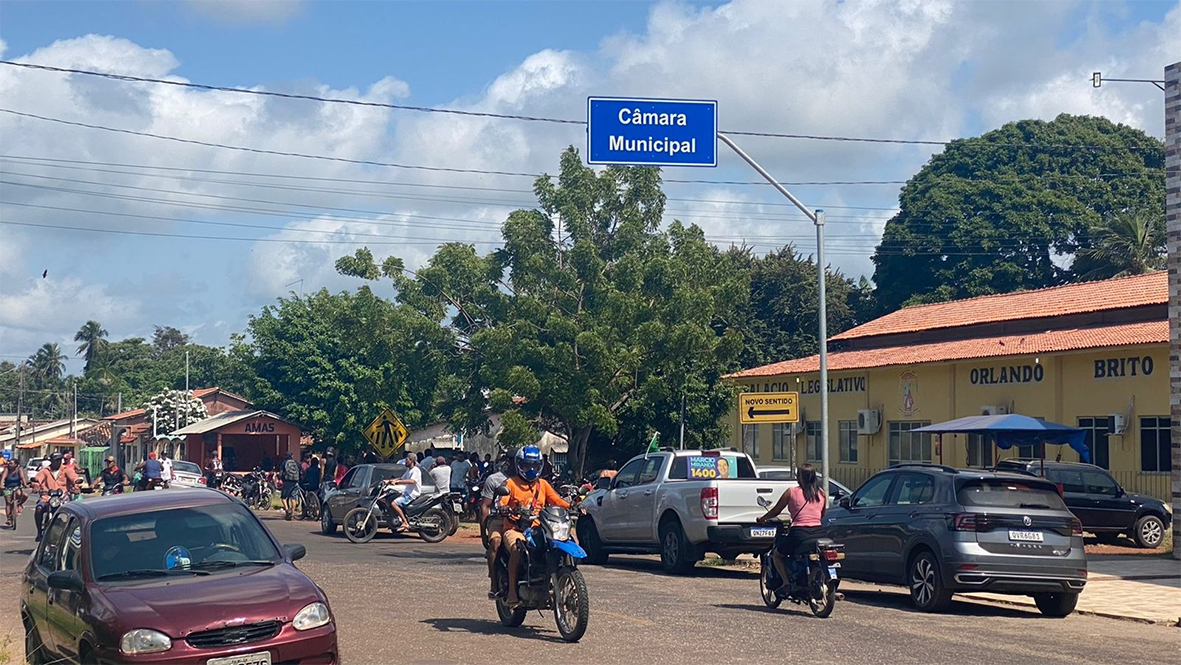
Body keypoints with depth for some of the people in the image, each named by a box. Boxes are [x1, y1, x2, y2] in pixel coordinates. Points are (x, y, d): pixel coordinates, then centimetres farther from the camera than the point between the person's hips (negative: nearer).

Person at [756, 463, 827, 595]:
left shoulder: (792, 492, 0)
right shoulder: (821, 494, 11)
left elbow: (775, 511, 9)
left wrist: (762, 519, 26)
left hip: (799, 533, -4)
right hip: (818, 533, 4)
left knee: (777, 554, 18)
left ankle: (786, 581, 2)